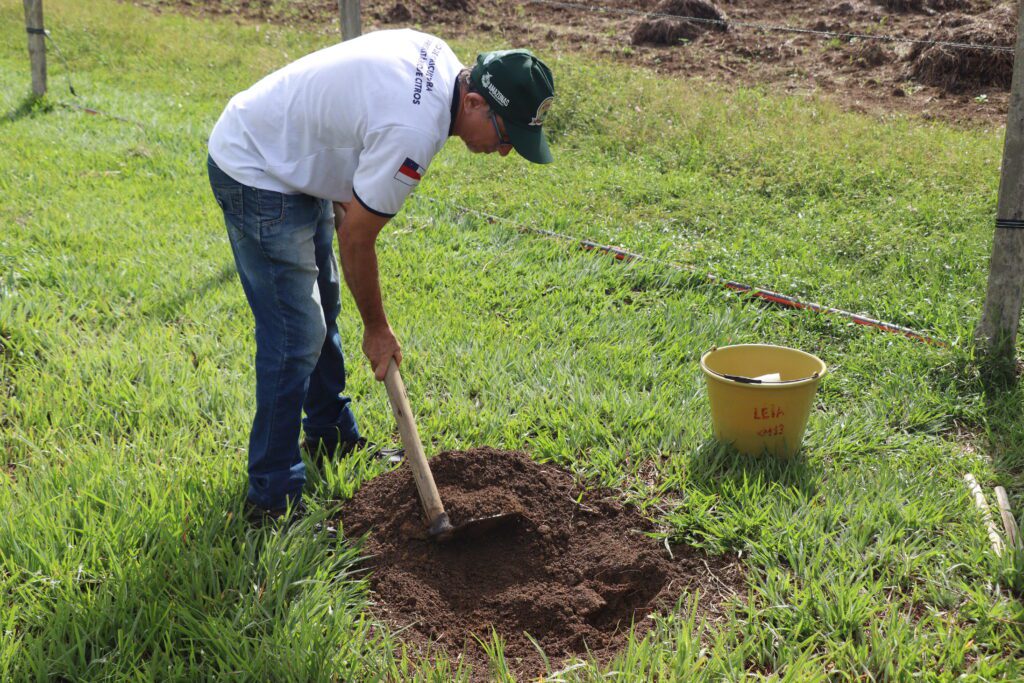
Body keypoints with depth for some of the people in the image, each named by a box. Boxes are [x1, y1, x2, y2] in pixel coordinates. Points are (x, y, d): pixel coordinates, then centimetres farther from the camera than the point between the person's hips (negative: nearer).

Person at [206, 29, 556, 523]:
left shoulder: (440, 59, -5)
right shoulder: (413, 134, -33)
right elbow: (356, 241, -22)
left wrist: (347, 185, 12)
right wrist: (377, 329, -8)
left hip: (295, 164, 11)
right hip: (255, 177, -11)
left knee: (322, 310, 20)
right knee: (297, 337, -11)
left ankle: (332, 438, 37)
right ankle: (272, 498, -1)